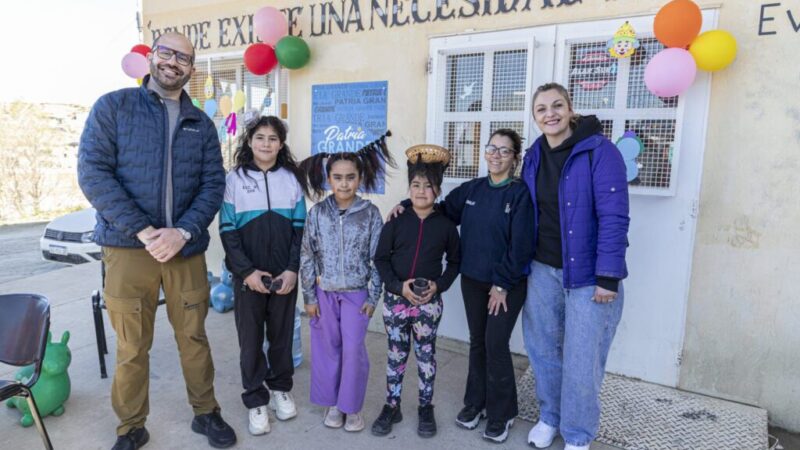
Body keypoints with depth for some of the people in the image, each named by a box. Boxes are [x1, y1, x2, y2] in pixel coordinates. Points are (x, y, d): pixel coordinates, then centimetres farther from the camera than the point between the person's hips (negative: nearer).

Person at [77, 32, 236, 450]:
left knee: (193, 335, 11)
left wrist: (183, 232, -13)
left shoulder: (201, 123, 10)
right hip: (128, 247, -2)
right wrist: (143, 231, -16)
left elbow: (213, 183, 3)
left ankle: (206, 412, 29)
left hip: (187, 248, 2)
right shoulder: (112, 107, 2)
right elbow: (93, 173, -7)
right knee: (132, 346, 7)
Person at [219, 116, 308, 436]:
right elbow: (227, 231, -4)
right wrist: (247, 271, -13)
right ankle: (256, 400, 23)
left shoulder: (292, 179, 4)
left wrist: (293, 269, -8)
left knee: (282, 334, 12)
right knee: (250, 338, 7)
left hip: (285, 275, 2)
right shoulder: (235, 179, 0)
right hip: (248, 276, -1)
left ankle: (280, 389, 32)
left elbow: (300, 229, 2)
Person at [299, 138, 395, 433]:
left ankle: (352, 406, 19)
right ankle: (332, 403, 28)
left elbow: (377, 258, -4)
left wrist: (373, 297, -5)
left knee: (353, 349, 0)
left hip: (357, 293, -1)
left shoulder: (370, 213, -6)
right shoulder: (317, 213, -3)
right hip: (324, 292, 2)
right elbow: (307, 256, 0)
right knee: (328, 348, 11)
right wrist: (309, 297, -1)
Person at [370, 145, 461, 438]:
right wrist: (398, 285, -14)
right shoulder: (396, 222, -3)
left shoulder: (445, 226, -2)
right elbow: (381, 258, -2)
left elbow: (455, 261, 6)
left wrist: (439, 285, -10)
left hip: (429, 302, 0)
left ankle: (426, 408, 29)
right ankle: (392, 406, 27)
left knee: (426, 354, 12)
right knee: (396, 354, 12)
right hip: (395, 299, 0)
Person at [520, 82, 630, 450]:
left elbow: (613, 217, -16)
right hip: (542, 271, 5)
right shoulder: (533, 156, 6)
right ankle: (549, 417, 35)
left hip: (587, 275, -5)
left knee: (581, 360, 3)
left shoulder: (599, 151, -12)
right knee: (543, 349, 13)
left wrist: (608, 277, -18)